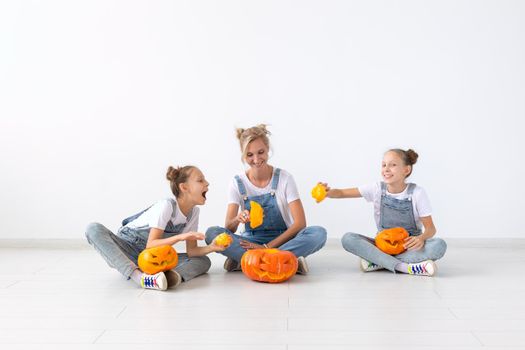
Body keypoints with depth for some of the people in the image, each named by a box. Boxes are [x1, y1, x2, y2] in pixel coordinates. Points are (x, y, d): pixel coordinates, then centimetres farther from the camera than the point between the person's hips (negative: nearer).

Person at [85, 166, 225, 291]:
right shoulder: (166, 206, -23)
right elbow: (151, 245, -28)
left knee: (203, 261, -12)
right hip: (127, 248, -5)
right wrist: (180, 237, -41)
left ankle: (173, 275, -45)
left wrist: (211, 247, -24)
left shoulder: (194, 212, -4)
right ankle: (139, 276, -49)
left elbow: (191, 251, -5)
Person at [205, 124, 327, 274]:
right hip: (252, 241, 1)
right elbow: (229, 228, -7)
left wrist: (267, 246, -19)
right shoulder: (238, 183, -1)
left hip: (282, 240, -1)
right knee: (212, 233, -27)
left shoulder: (284, 178, -5)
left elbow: (300, 223, -11)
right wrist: (238, 219, -32)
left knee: (318, 233, -31)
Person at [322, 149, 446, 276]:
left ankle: (378, 262, -25)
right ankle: (405, 267, -30)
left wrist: (421, 238, -32)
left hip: (409, 245, -1)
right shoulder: (377, 189, -4)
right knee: (348, 239, -23)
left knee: (439, 245, -32)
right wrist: (328, 193, -30)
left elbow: (430, 228, -9)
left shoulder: (417, 193, -9)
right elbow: (342, 193, -7)